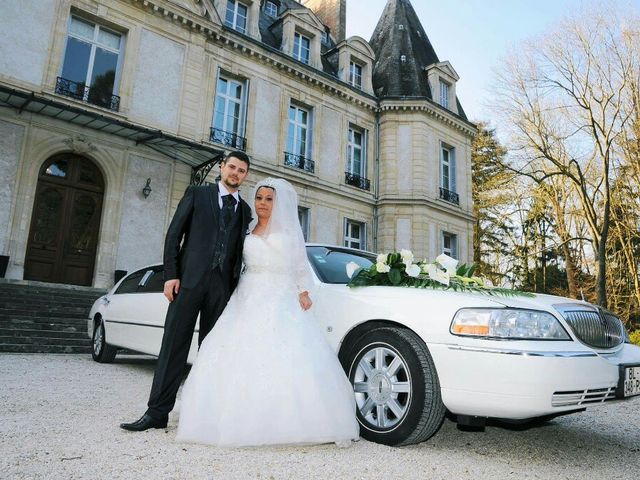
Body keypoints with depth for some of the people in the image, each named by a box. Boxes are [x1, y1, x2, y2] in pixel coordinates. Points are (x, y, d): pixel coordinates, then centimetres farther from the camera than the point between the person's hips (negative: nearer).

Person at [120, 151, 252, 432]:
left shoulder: (245, 210, 17)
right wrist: (171, 274, -6)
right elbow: (174, 234, 3)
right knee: (174, 344, -2)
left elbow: (240, 252, 15)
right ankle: (158, 411, 5)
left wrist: (237, 288, 6)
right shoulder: (197, 194, 9)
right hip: (190, 279, -2)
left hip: (223, 286, 3)